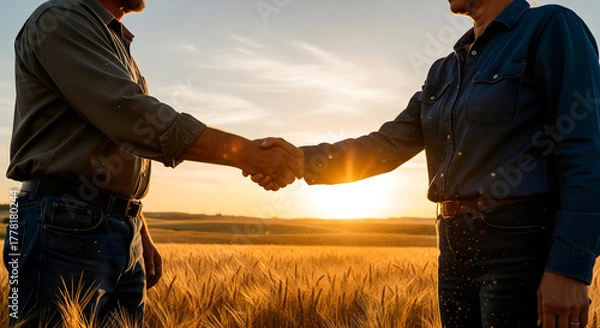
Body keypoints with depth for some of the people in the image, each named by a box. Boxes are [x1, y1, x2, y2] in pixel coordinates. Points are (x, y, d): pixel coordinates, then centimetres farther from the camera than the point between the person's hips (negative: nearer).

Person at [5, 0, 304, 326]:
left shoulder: (119, 47, 24)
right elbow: (135, 118, -18)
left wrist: (141, 235, 20)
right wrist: (246, 153, -18)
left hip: (126, 236, 9)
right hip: (65, 226, -9)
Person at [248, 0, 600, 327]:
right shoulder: (445, 72, 16)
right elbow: (390, 144, 9)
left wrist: (570, 268, -20)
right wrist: (306, 160, -6)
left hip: (519, 244, -7)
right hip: (457, 245, 7)